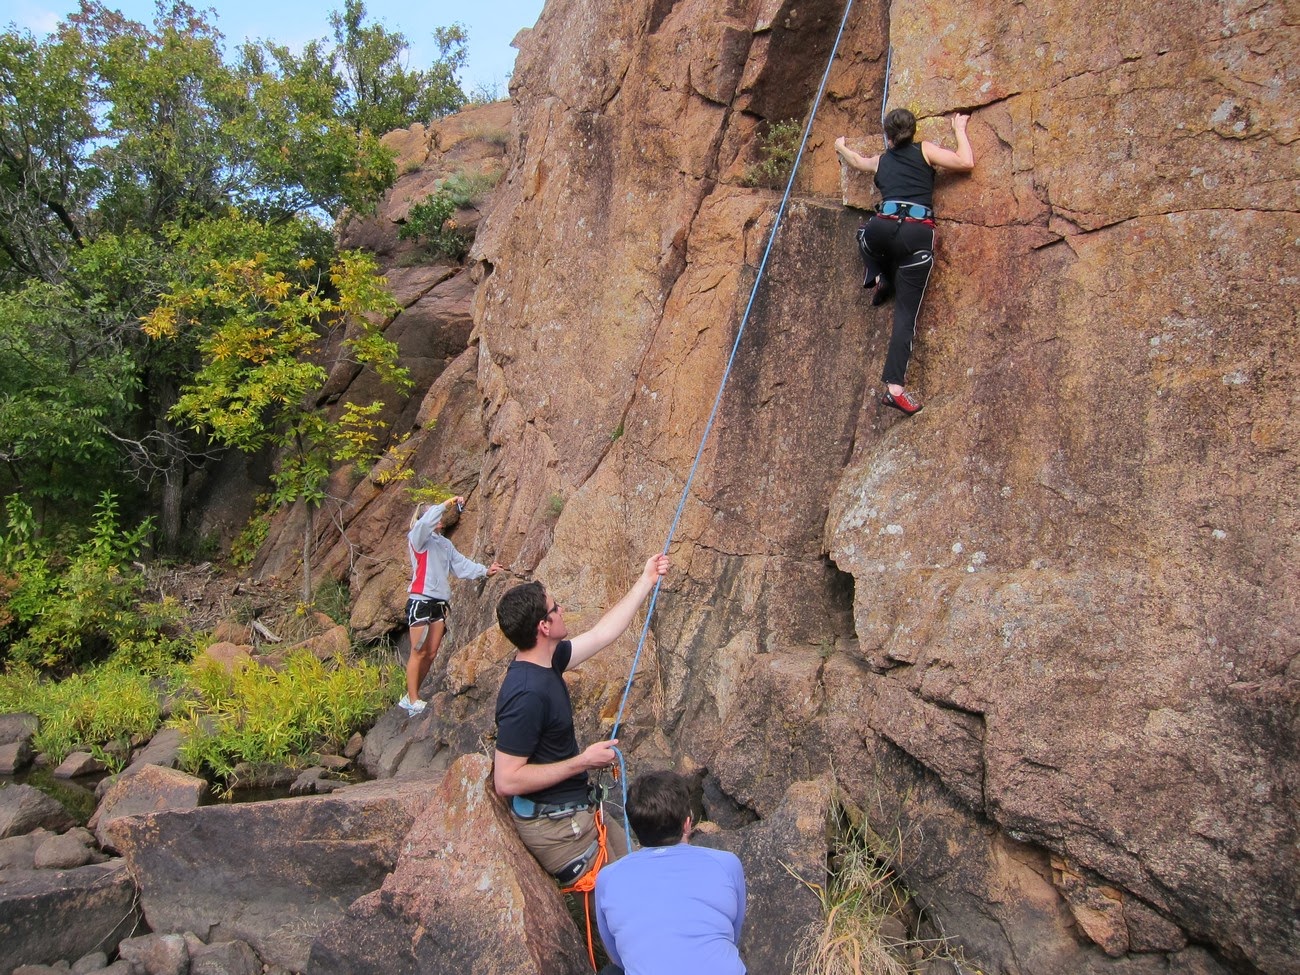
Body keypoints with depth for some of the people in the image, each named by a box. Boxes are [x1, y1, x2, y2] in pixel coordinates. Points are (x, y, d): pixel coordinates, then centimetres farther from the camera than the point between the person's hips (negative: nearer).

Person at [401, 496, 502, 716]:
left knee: (431, 654, 8)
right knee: (419, 652, -5)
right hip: (420, 602, -7)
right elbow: (425, 522, -23)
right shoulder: (418, 538, -2)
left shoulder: (445, 544, 18)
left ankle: (410, 697, 18)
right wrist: (446, 504, -21)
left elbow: (461, 565, 14)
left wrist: (484, 570, 3)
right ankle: (413, 701, 1)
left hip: (439, 604, 7)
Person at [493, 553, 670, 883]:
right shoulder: (526, 694, -29)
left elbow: (601, 634, 11)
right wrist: (583, 762, -24)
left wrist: (645, 581, 15)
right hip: (554, 828, -9)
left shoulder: (545, 661, -1)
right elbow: (506, 781, -28)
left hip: (574, 809, 9)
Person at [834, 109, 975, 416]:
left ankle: (880, 277, 22)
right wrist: (959, 130, 23)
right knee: (906, 313, -3)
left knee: (865, 233, 42)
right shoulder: (925, 151, 14)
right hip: (920, 235, -2)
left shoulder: (880, 161, 23)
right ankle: (895, 388, -13)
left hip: (884, 227, 2)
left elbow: (856, 161, 45)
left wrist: (841, 147, 67)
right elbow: (966, 163, 6)